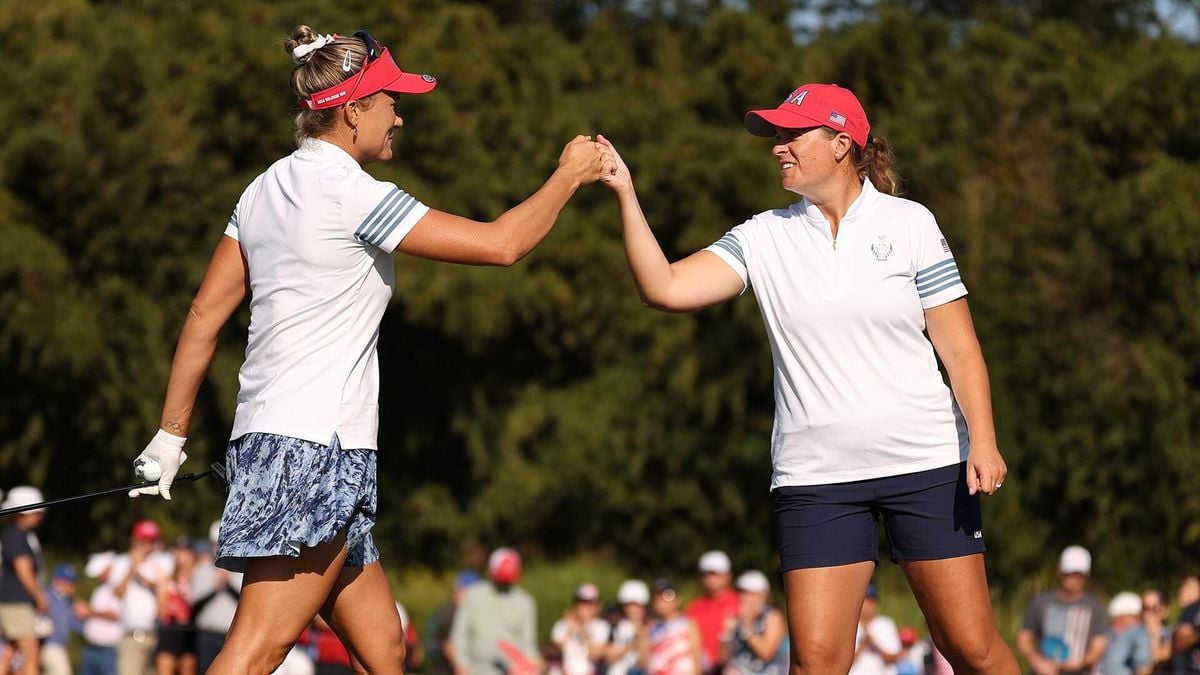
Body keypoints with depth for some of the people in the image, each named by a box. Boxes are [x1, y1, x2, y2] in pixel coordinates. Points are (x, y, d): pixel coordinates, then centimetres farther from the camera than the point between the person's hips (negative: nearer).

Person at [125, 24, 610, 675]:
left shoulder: (266, 189, 13)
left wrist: (172, 434, 18)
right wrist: (568, 177, 5)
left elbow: (205, 315, 14)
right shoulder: (353, 194, -11)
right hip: (315, 449, -9)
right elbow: (499, 244, -11)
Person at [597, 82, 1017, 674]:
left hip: (926, 463, -2)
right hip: (815, 478, 2)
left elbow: (957, 342, 0)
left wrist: (983, 439, -10)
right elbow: (665, 288, -5)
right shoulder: (763, 237, 6)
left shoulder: (908, 223, 1)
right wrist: (626, 196, -13)